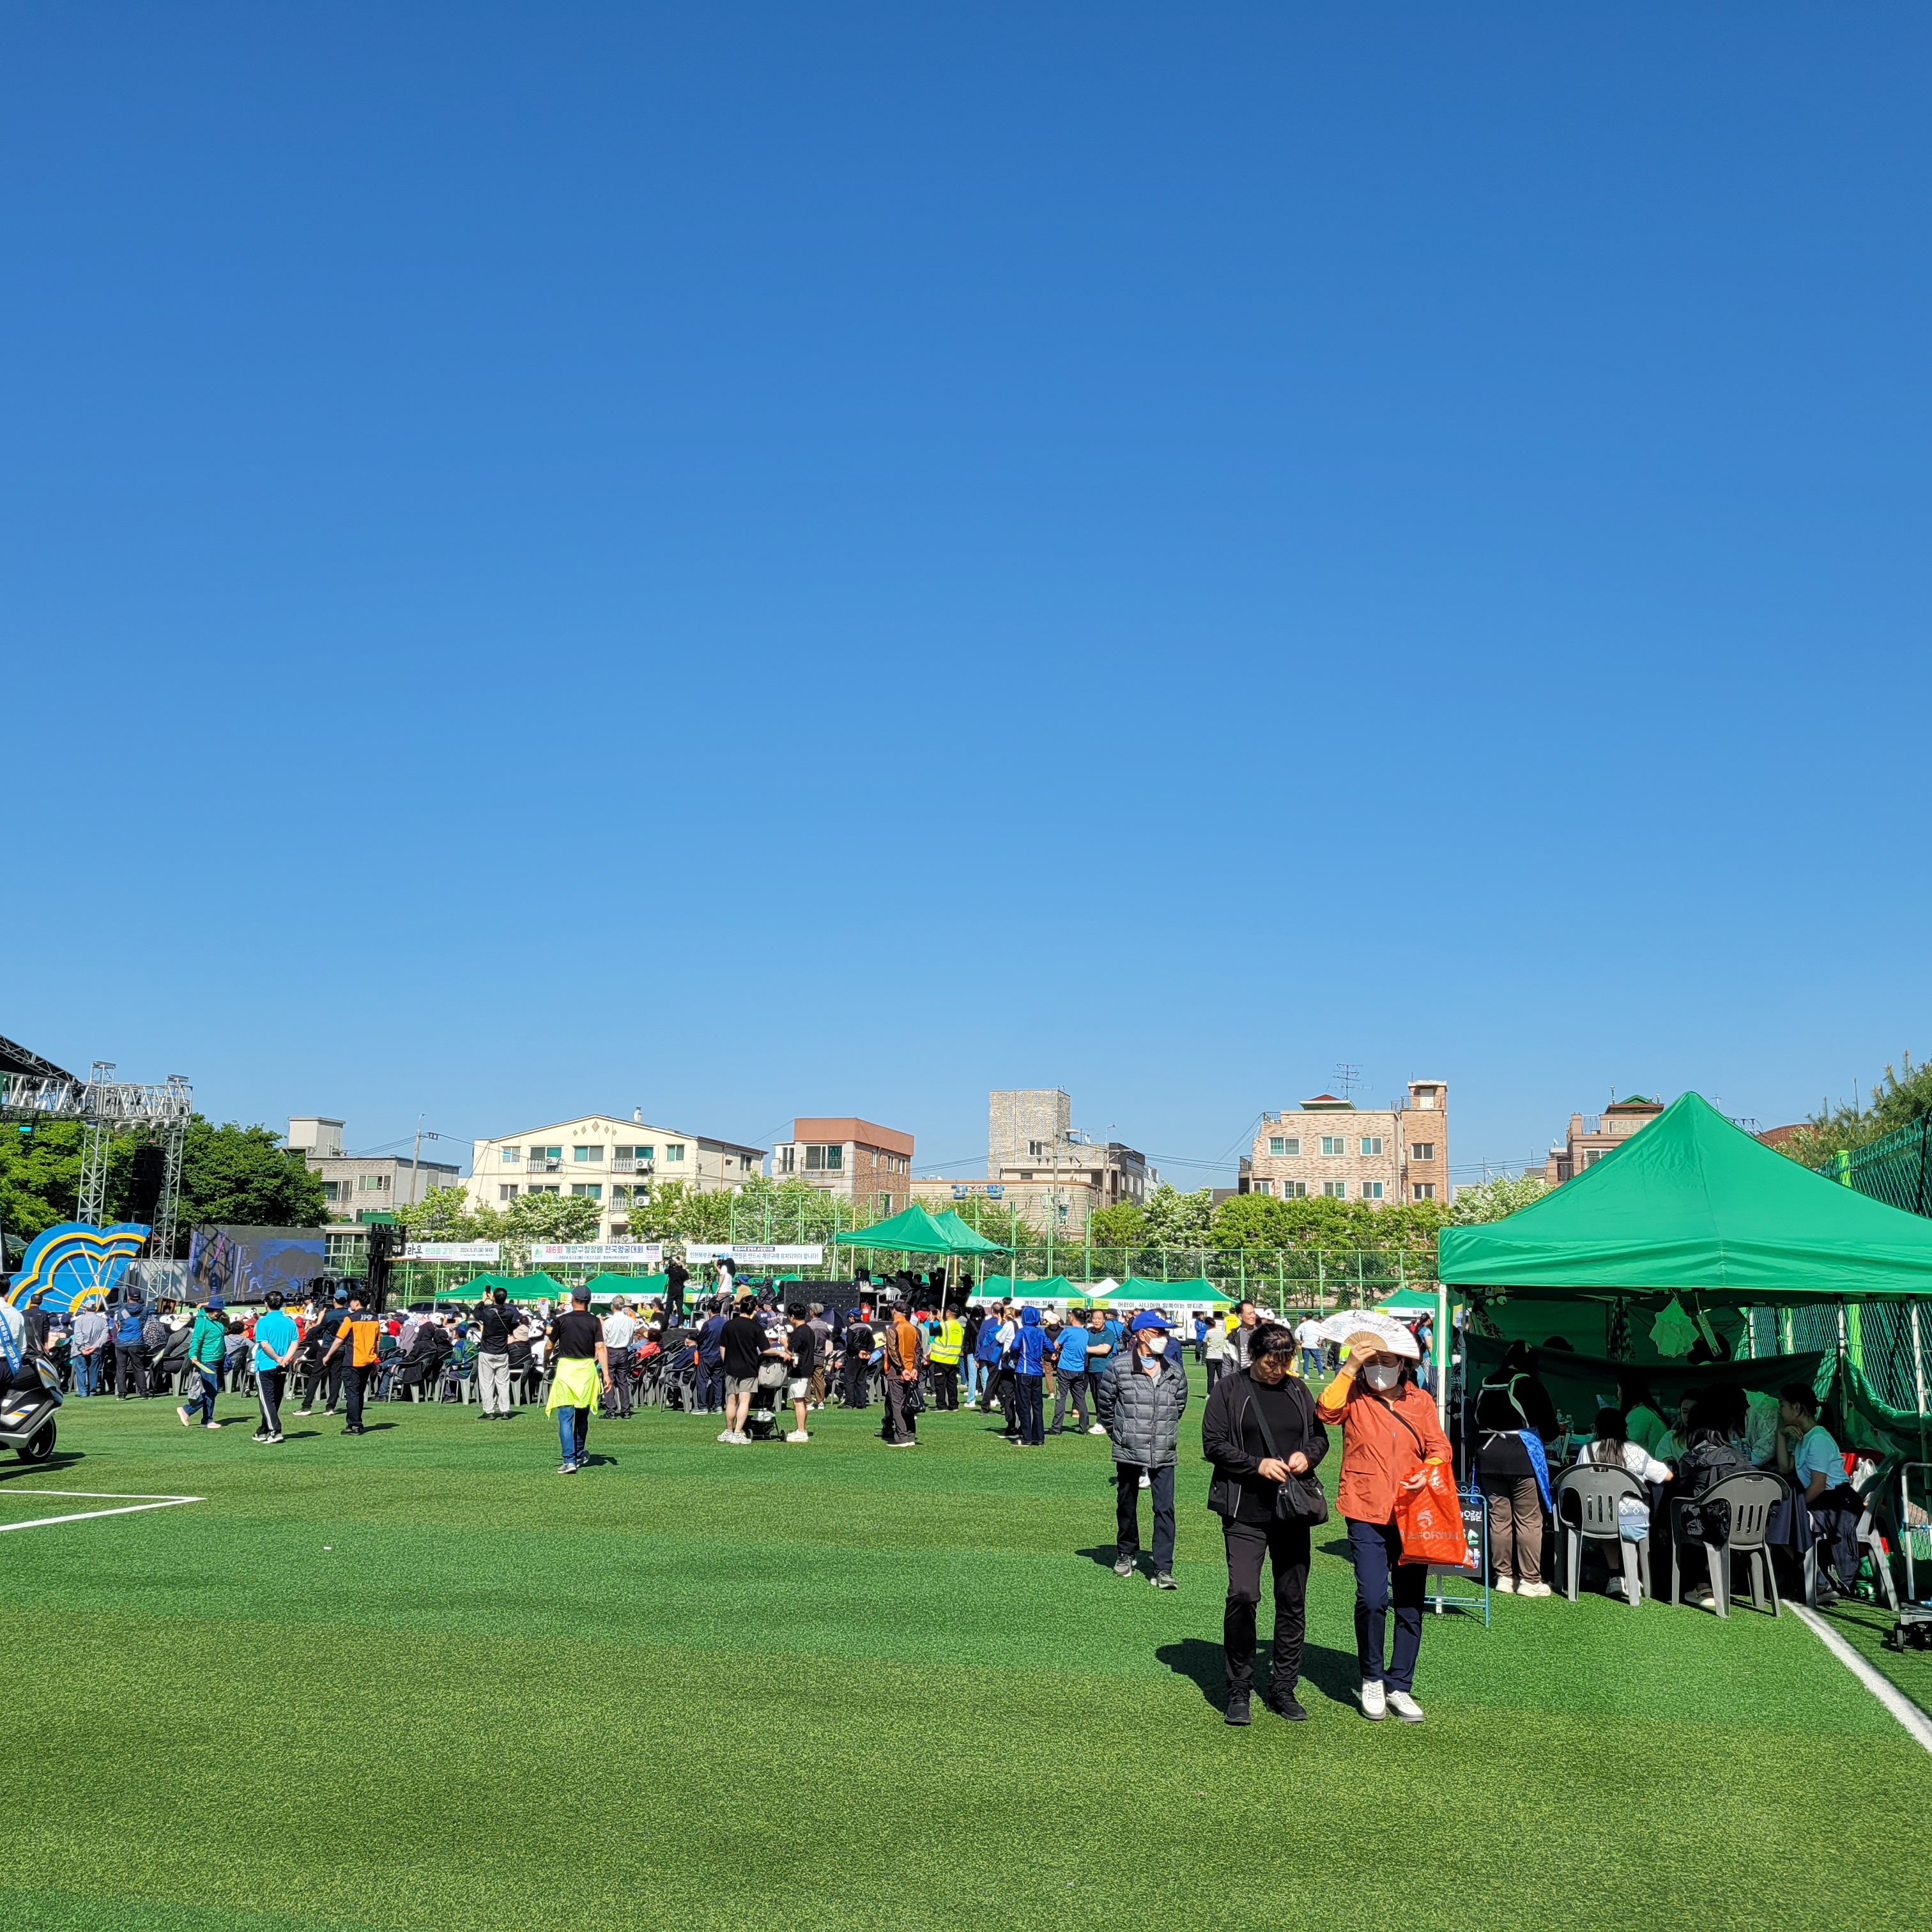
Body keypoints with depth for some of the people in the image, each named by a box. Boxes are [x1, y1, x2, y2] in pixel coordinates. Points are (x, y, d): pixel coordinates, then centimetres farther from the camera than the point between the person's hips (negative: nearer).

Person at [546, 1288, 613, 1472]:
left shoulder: (561, 1320, -3)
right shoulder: (594, 1322, 0)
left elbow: (550, 1346, 6)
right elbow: (601, 1348, -8)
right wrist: (606, 1374, -10)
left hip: (566, 1368, -2)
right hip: (587, 1369, 3)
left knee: (565, 1418, -4)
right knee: (582, 1417, 18)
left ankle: (569, 1460, -14)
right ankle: (579, 1456, 31)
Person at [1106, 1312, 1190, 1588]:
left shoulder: (1175, 1371, 4)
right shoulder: (1119, 1367, -7)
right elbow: (1107, 1403, 3)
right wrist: (1117, 1431, 9)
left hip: (1164, 1453, 2)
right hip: (1128, 1451, -1)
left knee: (1165, 1509, -5)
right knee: (1126, 1506, 14)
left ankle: (1163, 1569, -2)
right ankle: (1126, 1555, 34)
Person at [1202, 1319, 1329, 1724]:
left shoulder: (1298, 1390, 11)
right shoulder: (1229, 1389, -1)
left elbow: (1320, 1436, 19)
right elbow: (1213, 1444, -5)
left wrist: (1308, 1455, -3)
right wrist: (1257, 1464, -16)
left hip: (1293, 1512, 4)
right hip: (1245, 1512, -4)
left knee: (1293, 1599, 7)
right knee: (1242, 1595, -13)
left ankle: (1283, 1688, 21)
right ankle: (1239, 1690, 2)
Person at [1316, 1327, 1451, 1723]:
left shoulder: (1420, 1401, 8)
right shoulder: (1355, 1396, -1)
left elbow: (1439, 1448, 8)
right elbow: (1326, 1411, -20)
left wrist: (1428, 1473, -13)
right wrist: (1351, 1366, -21)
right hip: (1368, 1515, -3)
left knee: (1410, 1605, 8)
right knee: (1372, 1599, -12)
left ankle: (1399, 1687, 22)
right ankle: (1372, 1678, 11)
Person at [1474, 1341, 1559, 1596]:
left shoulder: (1486, 1386, 9)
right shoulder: (1530, 1385, -6)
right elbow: (1549, 1427, -3)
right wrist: (1538, 1435, 18)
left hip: (1488, 1456, 5)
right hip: (1522, 1457, -5)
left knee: (1499, 1518, 10)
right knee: (1529, 1520, 1)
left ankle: (1504, 1576, 16)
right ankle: (1530, 1580, 3)